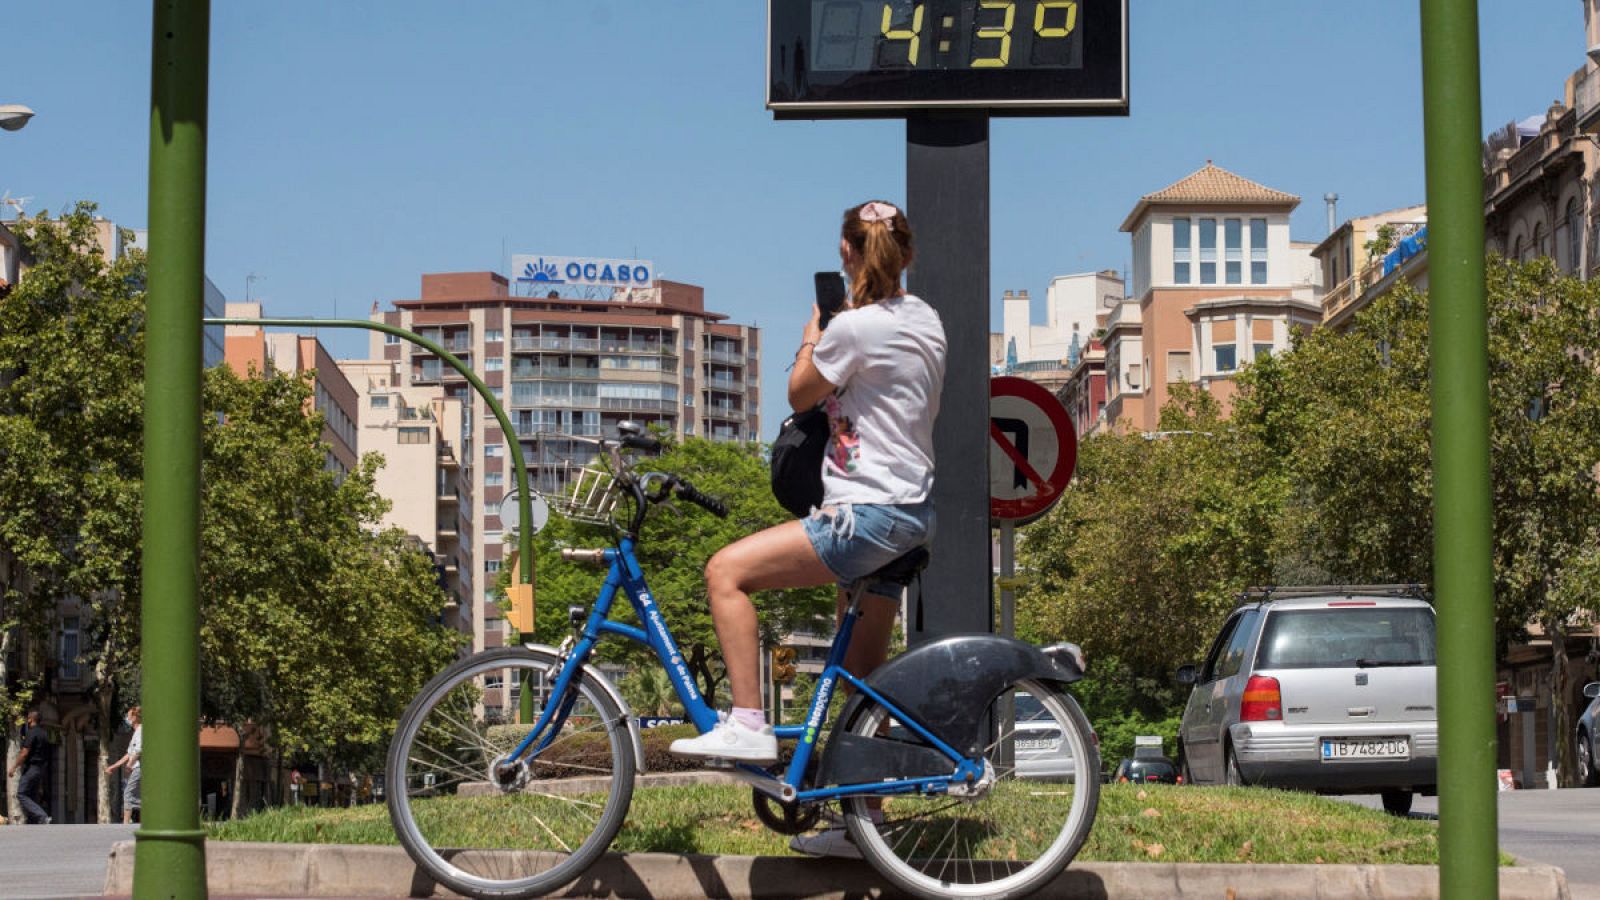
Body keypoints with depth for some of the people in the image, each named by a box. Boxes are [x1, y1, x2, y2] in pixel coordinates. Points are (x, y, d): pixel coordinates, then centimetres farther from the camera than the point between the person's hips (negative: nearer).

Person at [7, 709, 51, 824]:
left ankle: (42, 817, -22)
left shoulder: (32, 733, -11)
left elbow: (24, 753, -16)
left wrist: (13, 768, -9)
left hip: (32, 767, -9)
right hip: (42, 769, 9)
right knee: (33, 797, 10)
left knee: (21, 794, -10)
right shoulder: (43, 733, 16)